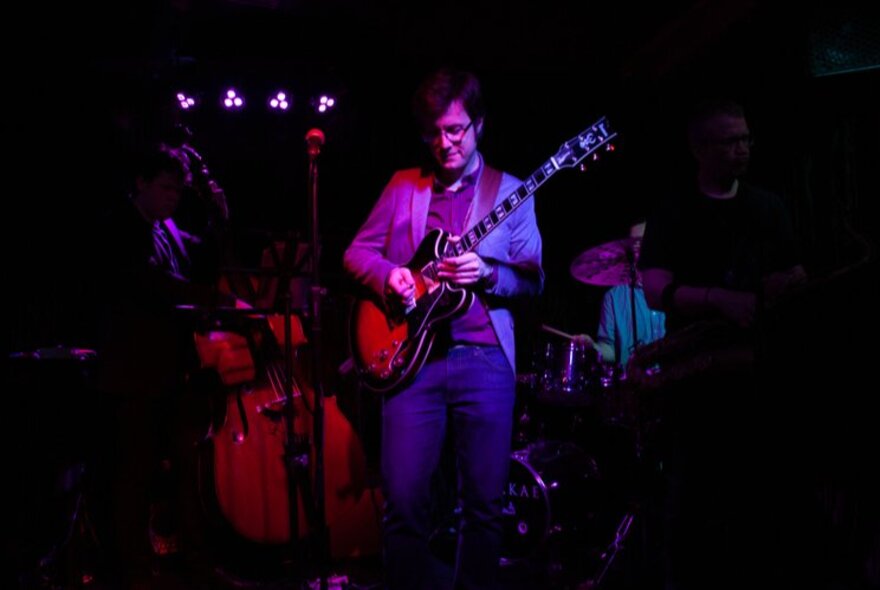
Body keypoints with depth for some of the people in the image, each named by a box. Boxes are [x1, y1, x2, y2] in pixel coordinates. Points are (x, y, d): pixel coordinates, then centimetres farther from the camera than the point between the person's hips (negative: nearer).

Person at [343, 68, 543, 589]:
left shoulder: (511, 191, 8)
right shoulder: (402, 186, 13)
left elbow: (534, 279, 3)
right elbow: (357, 251, 13)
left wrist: (488, 273, -17)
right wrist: (387, 274, -8)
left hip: (485, 358, -1)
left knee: (487, 501, 4)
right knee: (405, 500, -2)